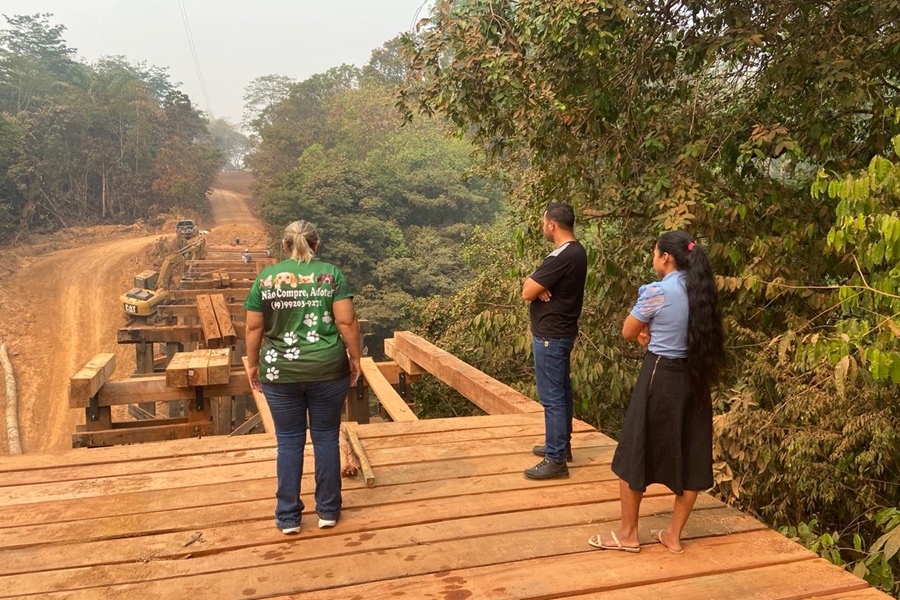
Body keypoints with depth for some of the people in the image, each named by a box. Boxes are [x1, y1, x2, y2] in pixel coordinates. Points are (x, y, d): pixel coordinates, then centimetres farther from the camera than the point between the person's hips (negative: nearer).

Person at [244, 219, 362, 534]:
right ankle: (328, 510, 21)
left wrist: (252, 363, 15)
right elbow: (347, 322, -7)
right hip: (327, 370, -1)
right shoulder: (331, 273, -2)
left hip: (280, 372, 1)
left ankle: (288, 516, 18)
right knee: (326, 437, 12)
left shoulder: (266, 277, 2)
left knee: (289, 441, 11)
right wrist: (355, 357, 4)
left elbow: (254, 327, 3)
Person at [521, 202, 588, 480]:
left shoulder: (561, 257, -24)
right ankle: (561, 445, 32)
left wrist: (532, 283, -1)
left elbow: (527, 292, -21)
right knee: (561, 391, 18)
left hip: (550, 335, -10)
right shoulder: (576, 251, 9)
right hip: (562, 331, 10)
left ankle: (556, 460, 3)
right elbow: (537, 284, 12)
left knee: (552, 396, -4)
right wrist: (537, 283, -10)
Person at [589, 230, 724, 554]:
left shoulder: (656, 291, -16)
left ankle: (628, 533, 19)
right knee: (690, 457, 13)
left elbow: (628, 332, -6)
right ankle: (673, 534, 25)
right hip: (694, 378, 7)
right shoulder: (701, 290, 5)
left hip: (660, 377, -7)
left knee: (635, 454, 8)